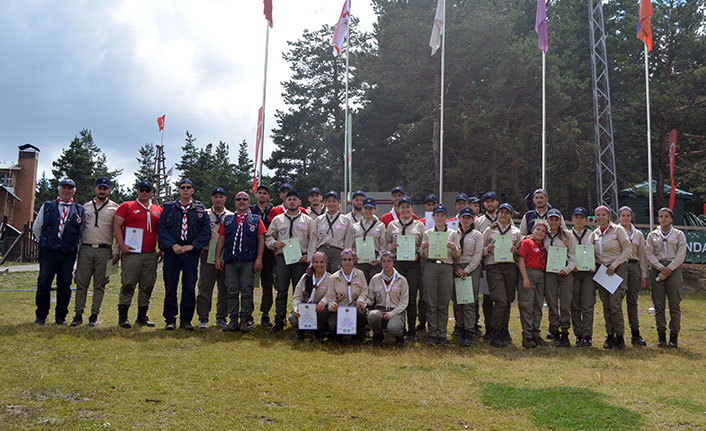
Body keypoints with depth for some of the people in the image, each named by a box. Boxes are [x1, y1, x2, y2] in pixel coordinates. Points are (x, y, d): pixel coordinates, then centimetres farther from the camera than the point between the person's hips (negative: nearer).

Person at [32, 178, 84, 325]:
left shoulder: (79, 210, 9)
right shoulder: (47, 206, 9)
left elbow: (80, 233, 16)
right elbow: (36, 228, 16)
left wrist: (72, 245, 11)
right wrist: (46, 242, 14)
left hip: (68, 253, 0)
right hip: (48, 251, 0)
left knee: (65, 284, 3)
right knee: (44, 282, -1)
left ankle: (61, 316, 13)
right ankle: (41, 316, 11)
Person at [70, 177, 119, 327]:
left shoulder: (115, 208, 7)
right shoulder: (86, 206, 15)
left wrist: (117, 252, -4)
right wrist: (75, 247, 10)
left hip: (104, 250, -2)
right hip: (85, 249, 2)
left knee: (99, 285, 2)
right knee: (81, 283, 2)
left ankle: (94, 315, 9)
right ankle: (78, 314, 9)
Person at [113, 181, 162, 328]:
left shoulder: (158, 210, 16)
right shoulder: (126, 206, 5)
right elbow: (116, 226, 0)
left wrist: (162, 250, 11)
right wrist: (121, 245, -11)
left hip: (151, 255, 4)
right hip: (131, 253, -4)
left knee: (147, 286, 7)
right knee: (128, 284, -6)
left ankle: (142, 316, 18)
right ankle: (123, 317, 2)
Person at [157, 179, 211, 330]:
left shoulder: (200, 209, 9)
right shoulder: (169, 208, 10)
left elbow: (206, 231, 1)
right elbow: (161, 228, 1)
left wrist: (191, 246, -9)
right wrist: (173, 245, -12)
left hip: (191, 252, 0)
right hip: (171, 251, 0)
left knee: (189, 287, 1)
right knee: (170, 286, 1)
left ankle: (186, 320, 11)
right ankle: (170, 320, 11)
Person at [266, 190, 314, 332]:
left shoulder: (307, 220, 11)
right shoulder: (277, 219, 15)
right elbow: (268, 236, 17)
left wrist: (308, 255, -5)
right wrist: (274, 243, -5)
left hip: (301, 259, -1)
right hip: (282, 257, 1)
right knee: (281, 290, -2)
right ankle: (279, 321, 1)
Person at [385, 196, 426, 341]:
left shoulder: (419, 225, 10)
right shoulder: (392, 225, 13)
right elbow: (386, 243, 15)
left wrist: (418, 254, -9)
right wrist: (391, 247, -6)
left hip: (413, 263, -1)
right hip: (397, 262, 1)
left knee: (412, 297, -3)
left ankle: (412, 331, 5)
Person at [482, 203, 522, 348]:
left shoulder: (516, 232, 16)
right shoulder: (489, 230, 10)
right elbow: (481, 250, 10)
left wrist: (515, 250, -4)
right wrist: (488, 249, -11)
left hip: (510, 266, 3)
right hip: (493, 266, -3)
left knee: (508, 300, 5)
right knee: (501, 300, -14)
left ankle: (504, 331, 20)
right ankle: (494, 334, -7)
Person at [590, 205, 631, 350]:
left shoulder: (617, 230, -3)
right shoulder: (594, 234, 11)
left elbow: (628, 249, -6)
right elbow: (592, 254, 19)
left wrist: (613, 265, -11)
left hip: (618, 269, -5)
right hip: (602, 271, 5)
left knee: (615, 304, -12)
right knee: (606, 305, 4)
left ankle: (619, 336, 0)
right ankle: (610, 336, 12)